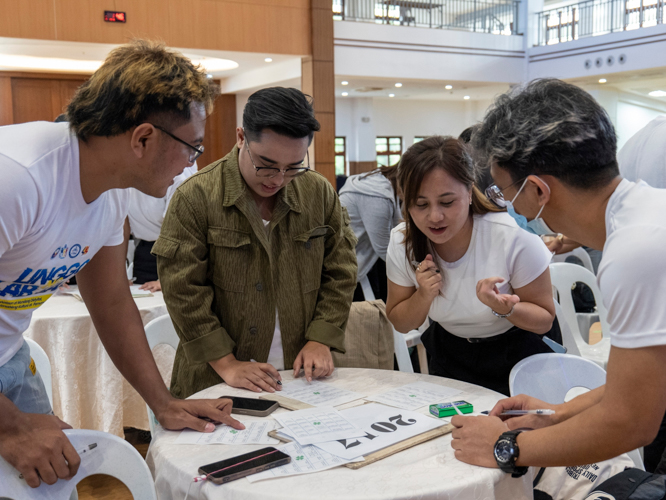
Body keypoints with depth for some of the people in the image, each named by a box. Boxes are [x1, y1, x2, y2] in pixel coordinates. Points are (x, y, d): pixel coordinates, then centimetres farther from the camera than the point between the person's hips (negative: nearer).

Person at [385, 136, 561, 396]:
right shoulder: (402, 242, -13)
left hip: (519, 356, -2)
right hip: (450, 355, 2)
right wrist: (423, 296, -21)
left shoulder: (513, 237, -24)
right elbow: (400, 324, -1)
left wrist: (503, 308, -32)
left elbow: (544, 320, -12)